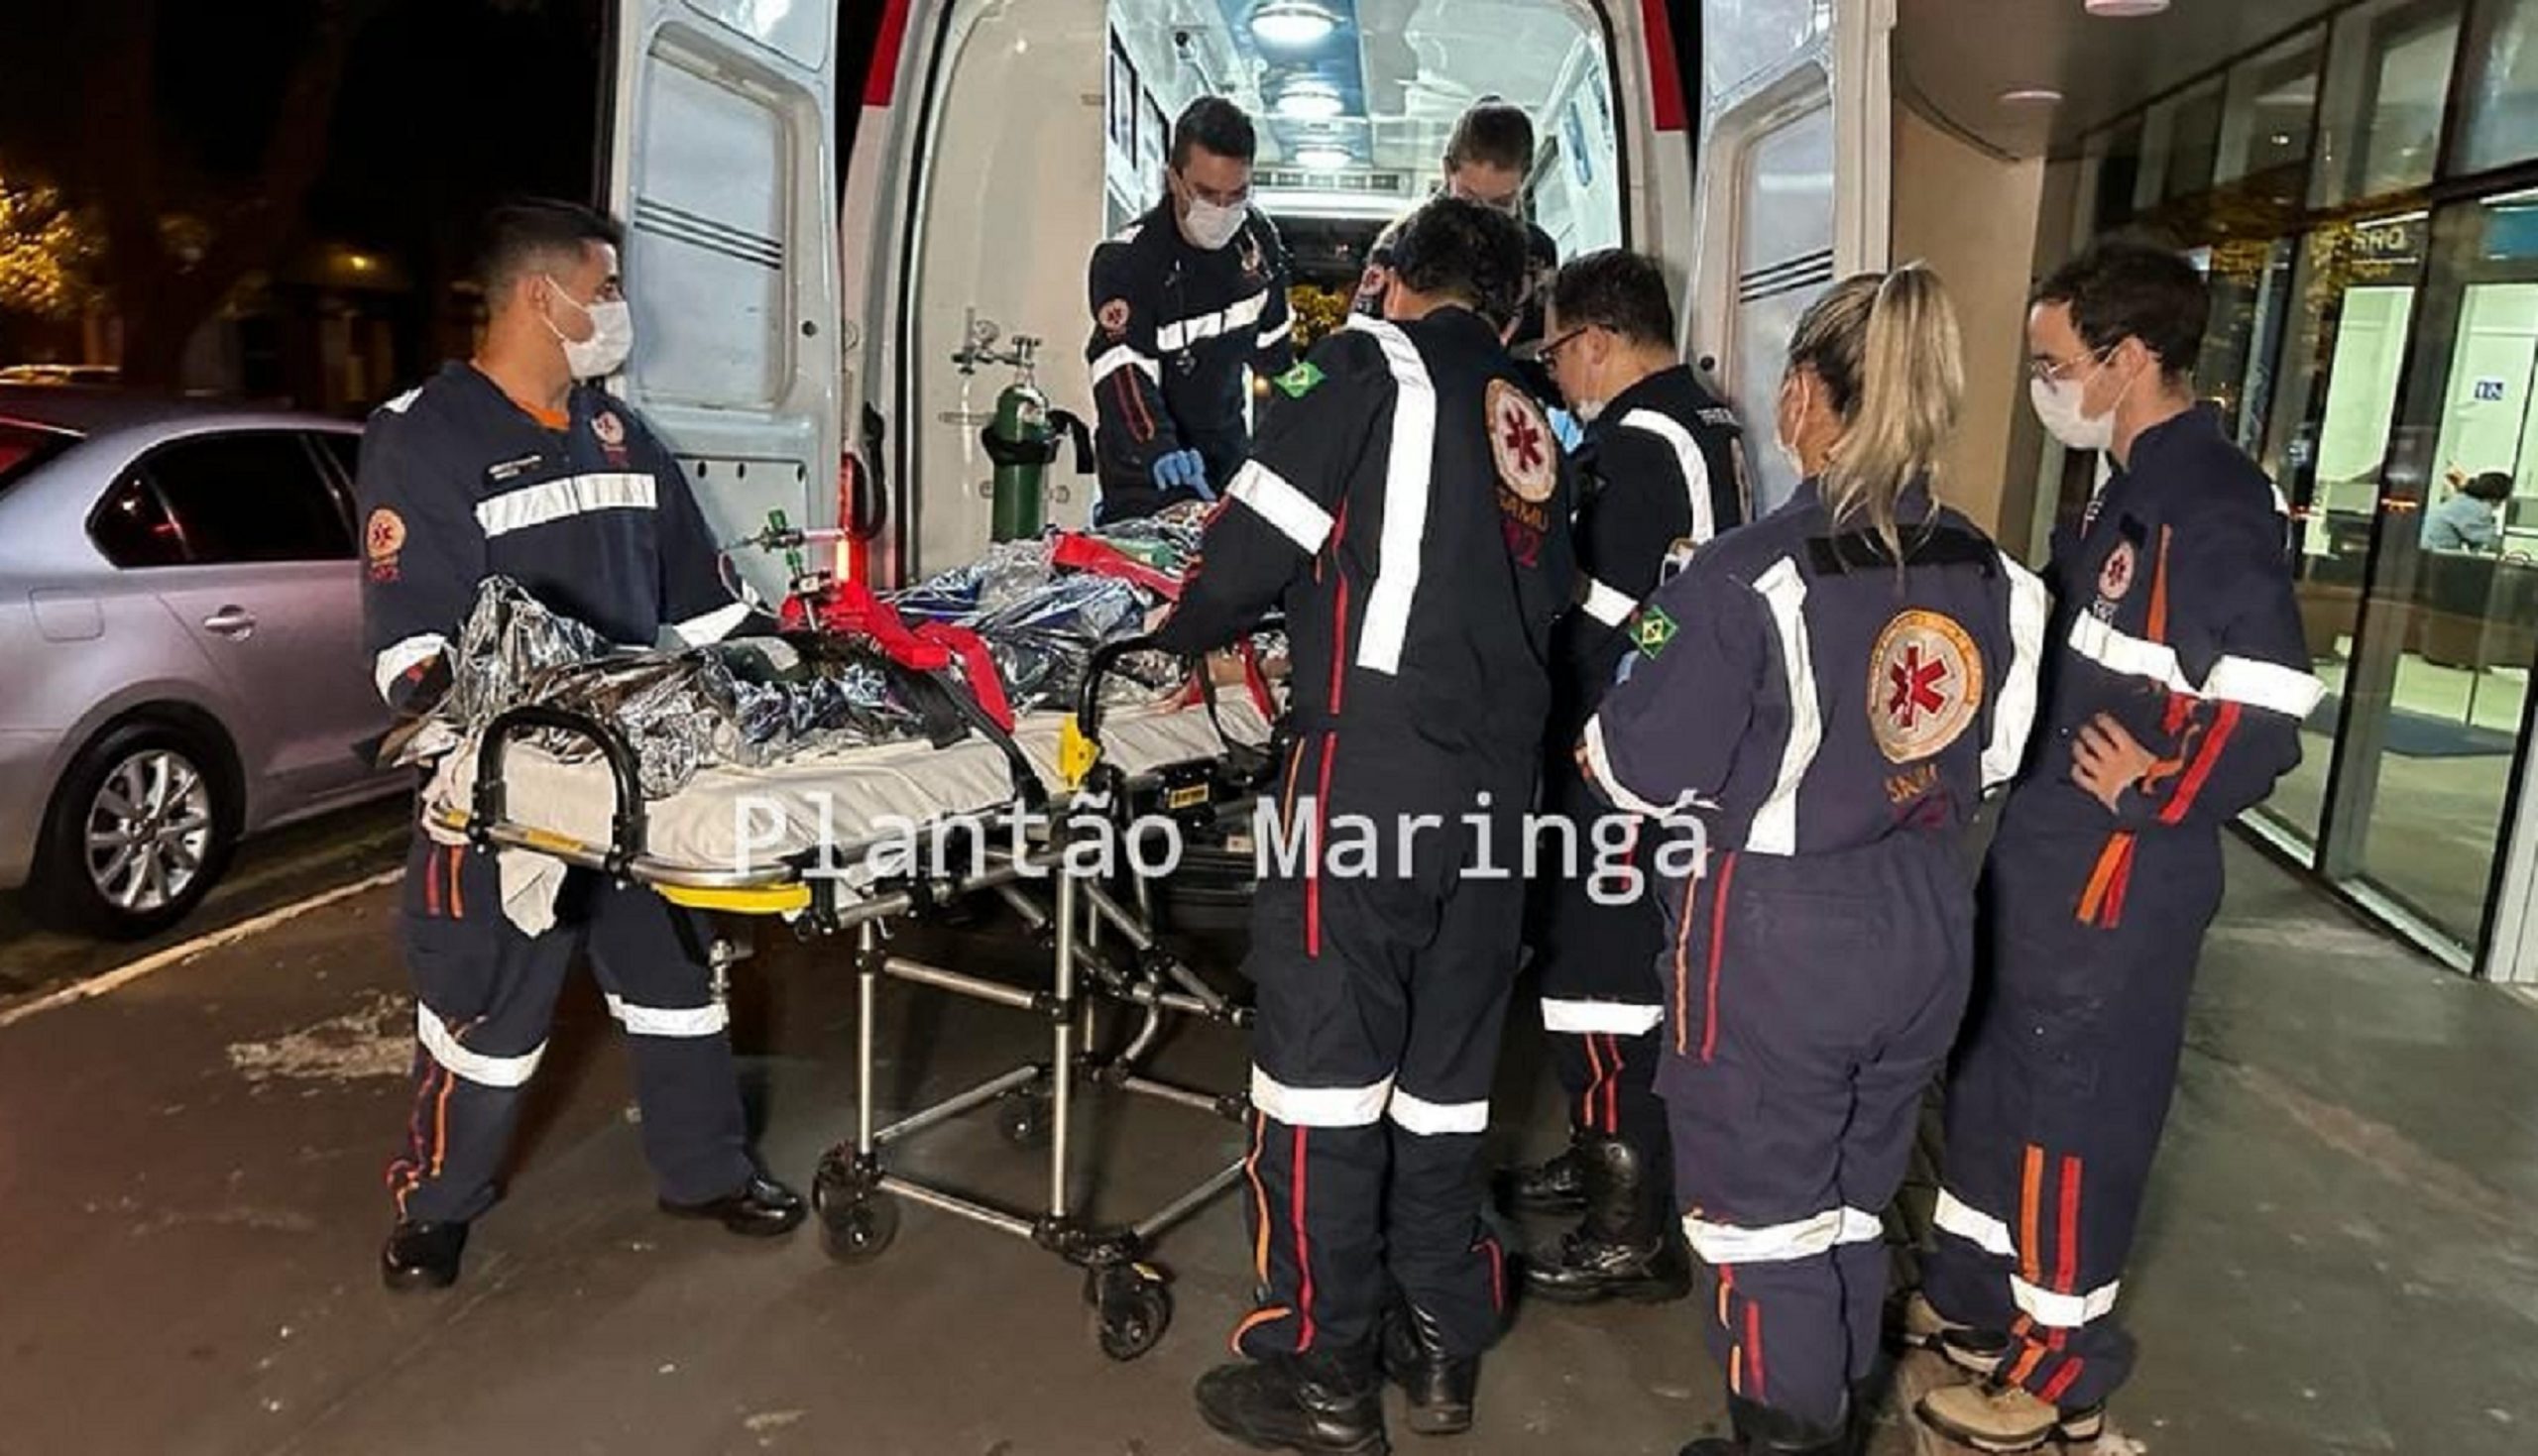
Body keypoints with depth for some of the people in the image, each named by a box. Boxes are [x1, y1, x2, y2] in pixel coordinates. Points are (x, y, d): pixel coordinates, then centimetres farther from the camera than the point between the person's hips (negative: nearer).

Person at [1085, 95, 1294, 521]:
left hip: (1227, 451, 6)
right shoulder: (1124, 260, -20)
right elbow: (1122, 373, -31)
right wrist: (1159, 449, -47)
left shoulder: (1257, 238, -2)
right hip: (1143, 469, -5)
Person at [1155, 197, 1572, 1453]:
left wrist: (1191, 628, 15)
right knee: (1447, 1068, 15)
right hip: (1497, 782, 7)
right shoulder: (1534, 430, 20)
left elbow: (1262, 529, -3)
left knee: (1321, 1055, 2)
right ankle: (1442, 1346, 25)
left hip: (1372, 764, -6)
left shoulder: (1376, 364, 2)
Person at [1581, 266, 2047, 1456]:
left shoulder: (1752, 574, -21)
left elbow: (1648, 775, -17)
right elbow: (1992, 763, 10)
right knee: (1853, 1202, 23)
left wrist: (1601, 735, 4)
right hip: (1925, 926, 7)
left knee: (1760, 1213, 12)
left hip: (1776, 932, -6)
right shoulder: (1993, 580, 0)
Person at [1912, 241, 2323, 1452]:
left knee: (2072, 1110, 5)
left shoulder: (2210, 503, -20)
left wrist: (2151, 800, -15)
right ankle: (1971, 1296, 39)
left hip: (2113, 882, -9)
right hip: (2045, 862, 10)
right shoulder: (2133, 490, 11)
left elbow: (2266, 716, -25)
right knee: (1992, 1080, 20)